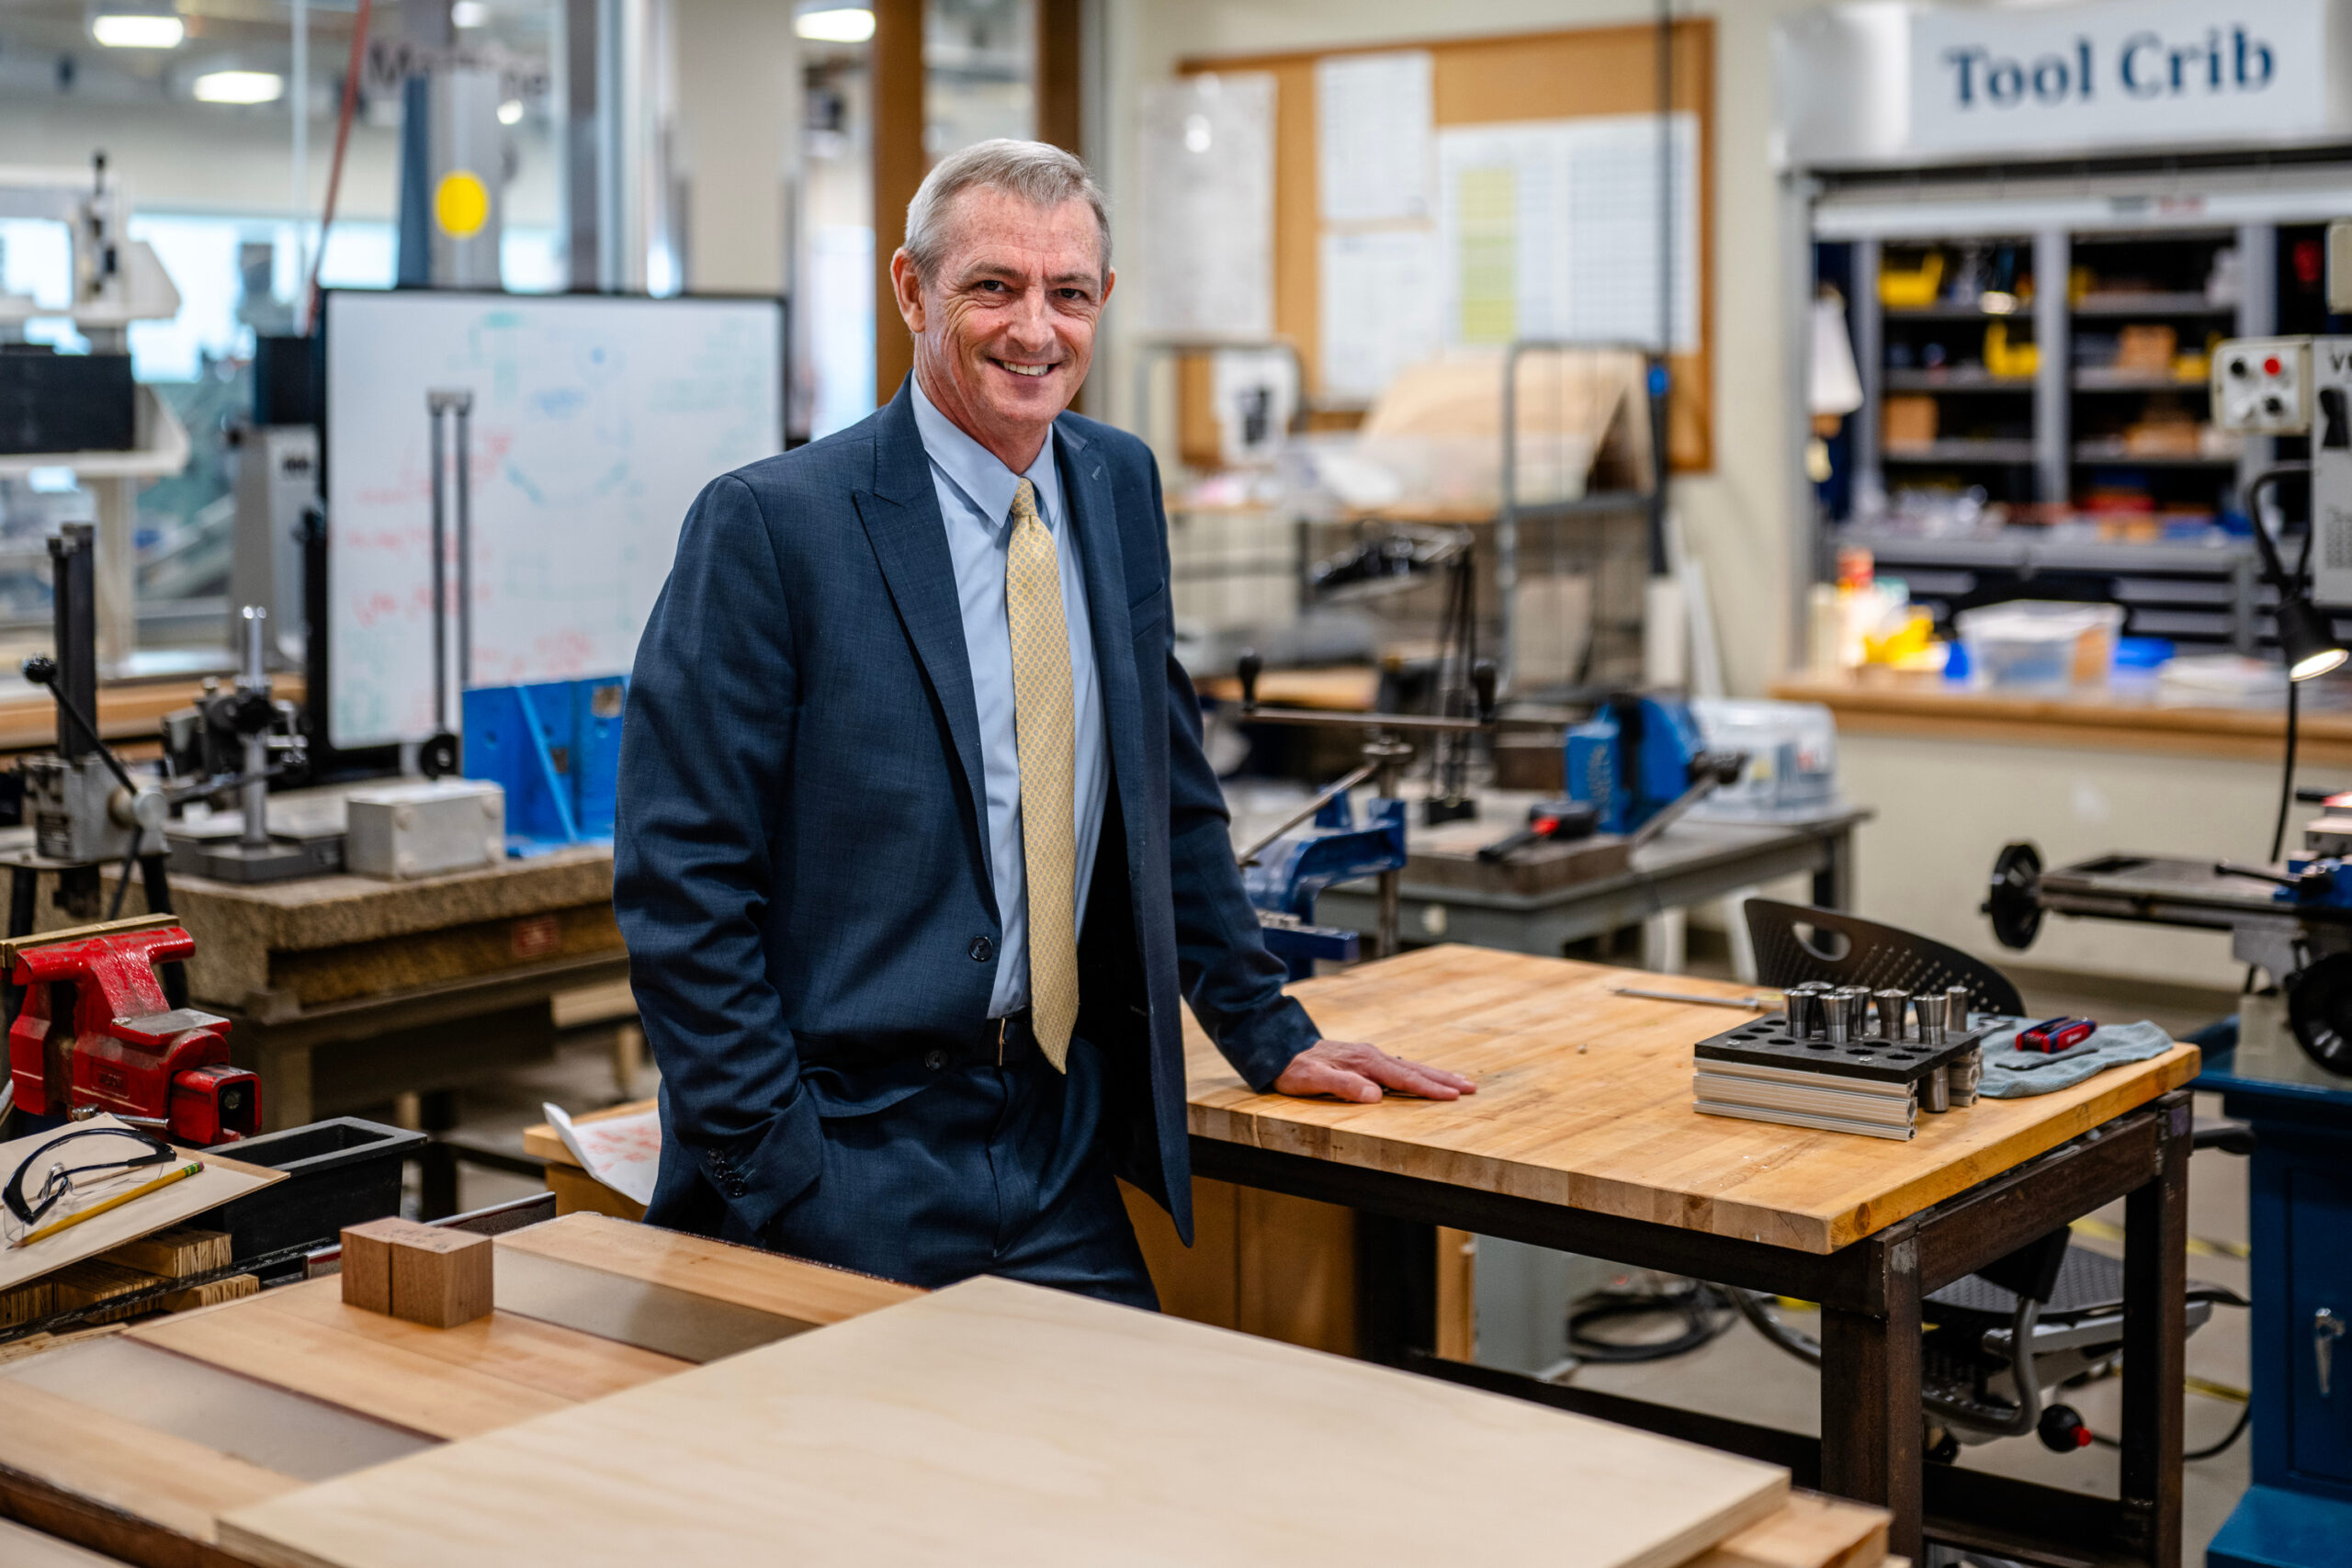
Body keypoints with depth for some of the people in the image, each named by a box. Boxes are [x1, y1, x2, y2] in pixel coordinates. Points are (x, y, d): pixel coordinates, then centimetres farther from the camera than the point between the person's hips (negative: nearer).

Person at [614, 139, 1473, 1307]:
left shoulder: (1119, 488, 9)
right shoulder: (766, 527, -11)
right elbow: (681, 877, -12)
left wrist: (1269, 1034, 17)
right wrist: (779, 1185, -16)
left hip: (1064, 1167, 5)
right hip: (845, 1177, -5)